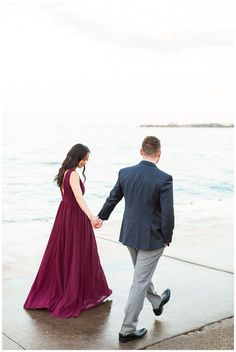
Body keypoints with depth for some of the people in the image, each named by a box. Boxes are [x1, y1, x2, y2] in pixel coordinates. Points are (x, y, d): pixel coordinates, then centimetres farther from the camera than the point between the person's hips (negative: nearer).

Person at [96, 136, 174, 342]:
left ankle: (156, 302, 52)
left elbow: (112, 199, 9)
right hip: (151, 238, -6)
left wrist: (101, 217, 27)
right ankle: (127, 329, 12)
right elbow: (168, 213, -20)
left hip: (129, 234, 6)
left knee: (143, 275, 27)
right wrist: (167, 238, -3)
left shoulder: (125, 173, -6)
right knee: (140, 282, 4)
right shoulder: (164, 179, -21)